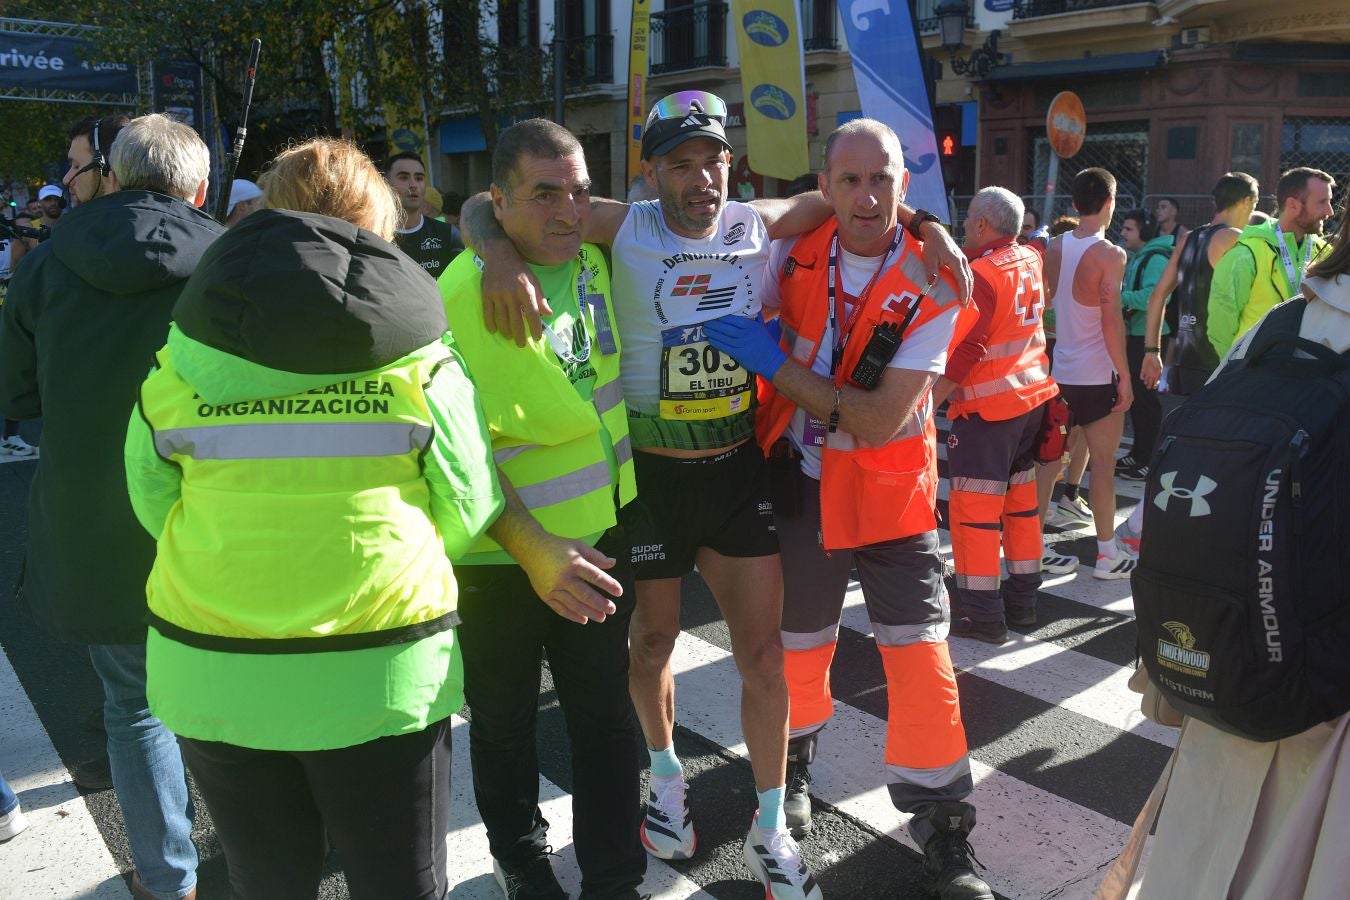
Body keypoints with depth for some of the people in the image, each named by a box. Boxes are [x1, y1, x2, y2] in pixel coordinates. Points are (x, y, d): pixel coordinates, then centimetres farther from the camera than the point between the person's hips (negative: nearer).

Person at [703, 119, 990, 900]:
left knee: (921, 654, -3)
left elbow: (881, 420, -23)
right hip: (798, 478, 3)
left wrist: (775, 364, -23)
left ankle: (943, 826, 16)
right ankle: (795, 762, 45)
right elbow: (745, 329, 8)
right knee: (798, 642, 17)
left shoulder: (932, 284, -15)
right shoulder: (797, 253, -6)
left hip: (889, 486, -2)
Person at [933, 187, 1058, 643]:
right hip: (1033, 394, 9)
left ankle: (981, 613, 1)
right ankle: (1023, 598, 23)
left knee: (973, 506, -2)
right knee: (1021, 499, 15)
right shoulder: (1030, 259, 7)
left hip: (987, 405, -8)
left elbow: (966, 351, -22)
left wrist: (928, 400, -18)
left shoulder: (981, 275, -16)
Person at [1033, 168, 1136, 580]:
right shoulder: (1109, 254, -14)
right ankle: (1108, 554, 12)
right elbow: (1111, 321, -18)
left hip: (1059, 371, 6)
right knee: (1103, 464, 3)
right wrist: (1125, 376, -13)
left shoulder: (1055, 247, 3)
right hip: (1097, 376, -6)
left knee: (1050, 459, 12)